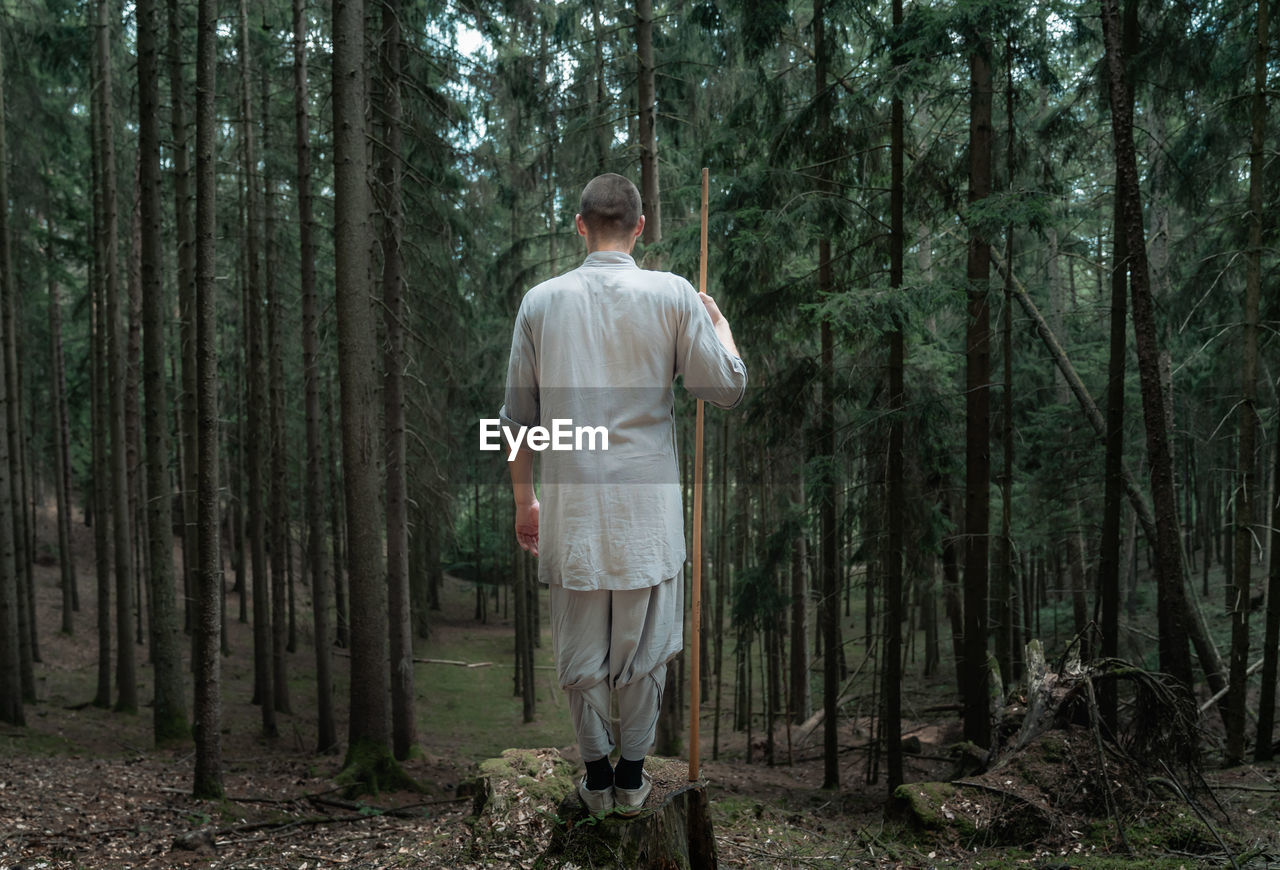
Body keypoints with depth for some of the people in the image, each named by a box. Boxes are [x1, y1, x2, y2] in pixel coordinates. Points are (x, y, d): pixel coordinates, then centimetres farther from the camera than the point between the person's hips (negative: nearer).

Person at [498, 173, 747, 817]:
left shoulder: (541, 301, 1)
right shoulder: (673, 295, -5)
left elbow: (518, 417, 4)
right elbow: (728, 388, -2)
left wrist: (524, 499, 15)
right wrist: (720, 321, 16)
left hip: (571, 504, 1)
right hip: (647, 505, -1)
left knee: (580, 650, 14)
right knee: (644, 648, 14)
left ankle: (596, 775, 26)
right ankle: (632, 775, 25)